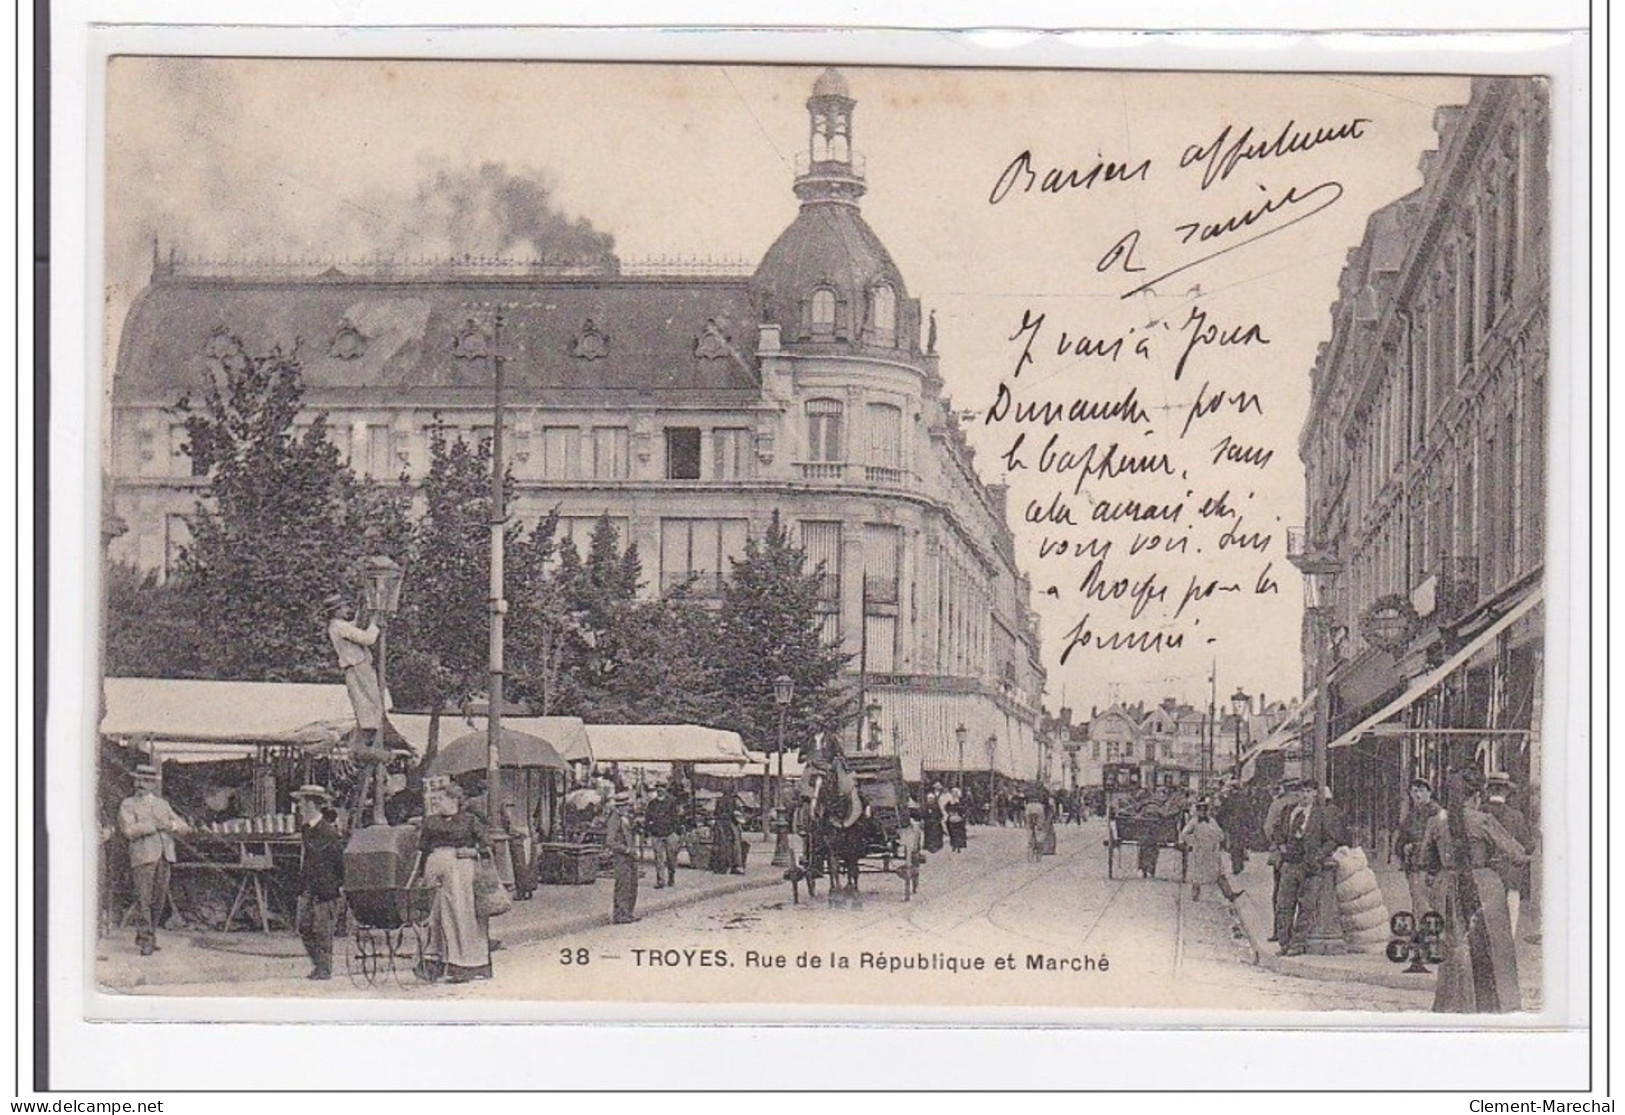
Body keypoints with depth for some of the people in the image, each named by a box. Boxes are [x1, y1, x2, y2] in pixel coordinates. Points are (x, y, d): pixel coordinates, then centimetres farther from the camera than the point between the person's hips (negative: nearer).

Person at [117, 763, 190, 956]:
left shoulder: (162, 804, 21)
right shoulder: (128, 805, 7)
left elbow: (183, 827, 16)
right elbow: (129, 830, -10)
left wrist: (173, 825, -7)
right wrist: (154, 826, -13)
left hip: (164, 856, 5)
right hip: (143, 856, -5)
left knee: (160, 899, 6)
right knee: (144, 899, -9)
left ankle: (148, 935, 18)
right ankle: (146, 941, -6)